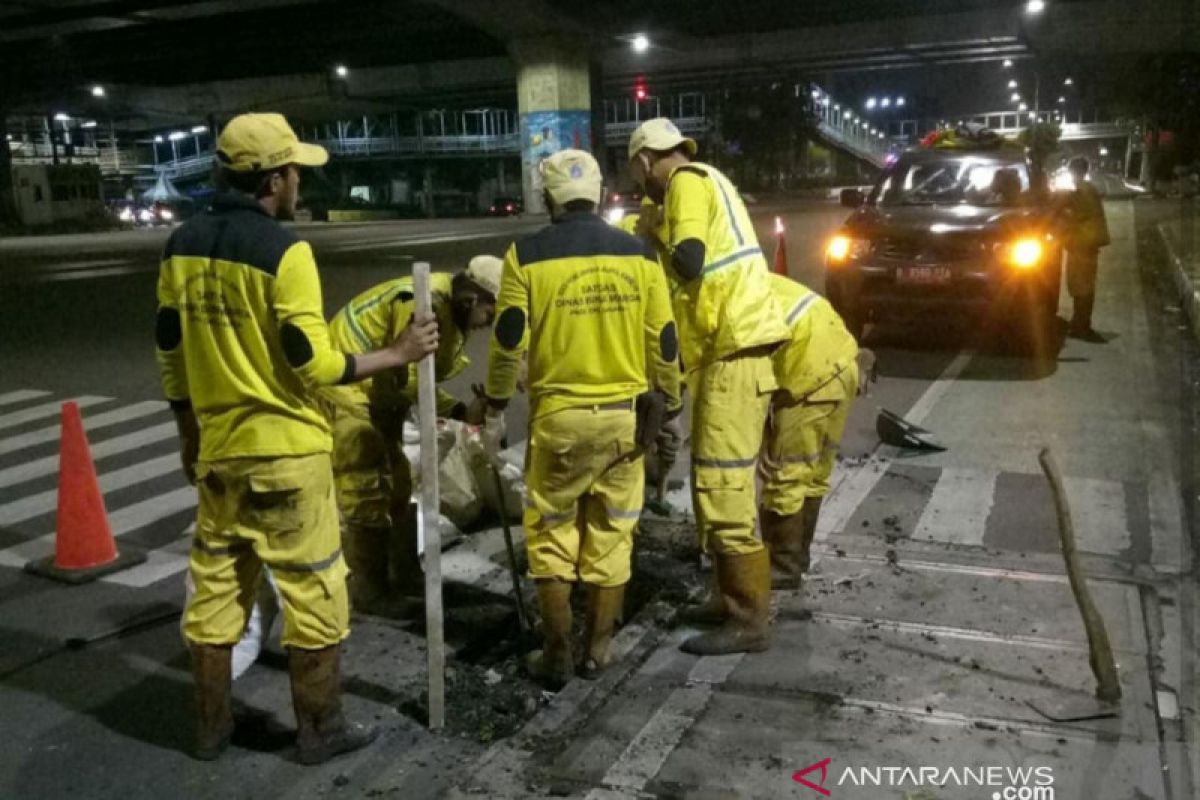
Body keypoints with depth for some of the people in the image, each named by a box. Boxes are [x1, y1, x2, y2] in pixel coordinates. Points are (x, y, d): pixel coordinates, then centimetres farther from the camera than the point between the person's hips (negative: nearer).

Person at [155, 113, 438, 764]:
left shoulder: (182, 246, 5)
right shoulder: (284, 251, -16)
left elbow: (172, 355, 10)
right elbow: (313, 365, -17)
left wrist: (189, 436, 20)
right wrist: (399, 353, -7)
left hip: (218, 448, 7)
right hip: (285, 451, -7)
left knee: (215, 588, 17)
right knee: (313, 593, 7)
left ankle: (211, 726, 30)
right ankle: (319, 729, 19)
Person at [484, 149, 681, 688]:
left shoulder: (528, 255, -6)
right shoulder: (638, 254, 1)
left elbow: (509, 341, -7)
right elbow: (663, 341, 2)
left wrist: (495, 409, 5)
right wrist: (667, 406, 14)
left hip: (559, 416, -2)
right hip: (624, 415, 3)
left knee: (551, 534, 12)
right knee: (611, 535, 13)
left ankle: (558, 656, 18)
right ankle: (597, 650, 24)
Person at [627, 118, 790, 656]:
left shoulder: (689, 181, -7)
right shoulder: (704, 181, 22)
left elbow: (689, 261, -20)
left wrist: (656, 230, -4)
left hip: (732, 353, -10)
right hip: (728, 350, 10)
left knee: (723, 491, -7)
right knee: (715, 486, 16)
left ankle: (748, 621, 0)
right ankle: (730, 599, 25)